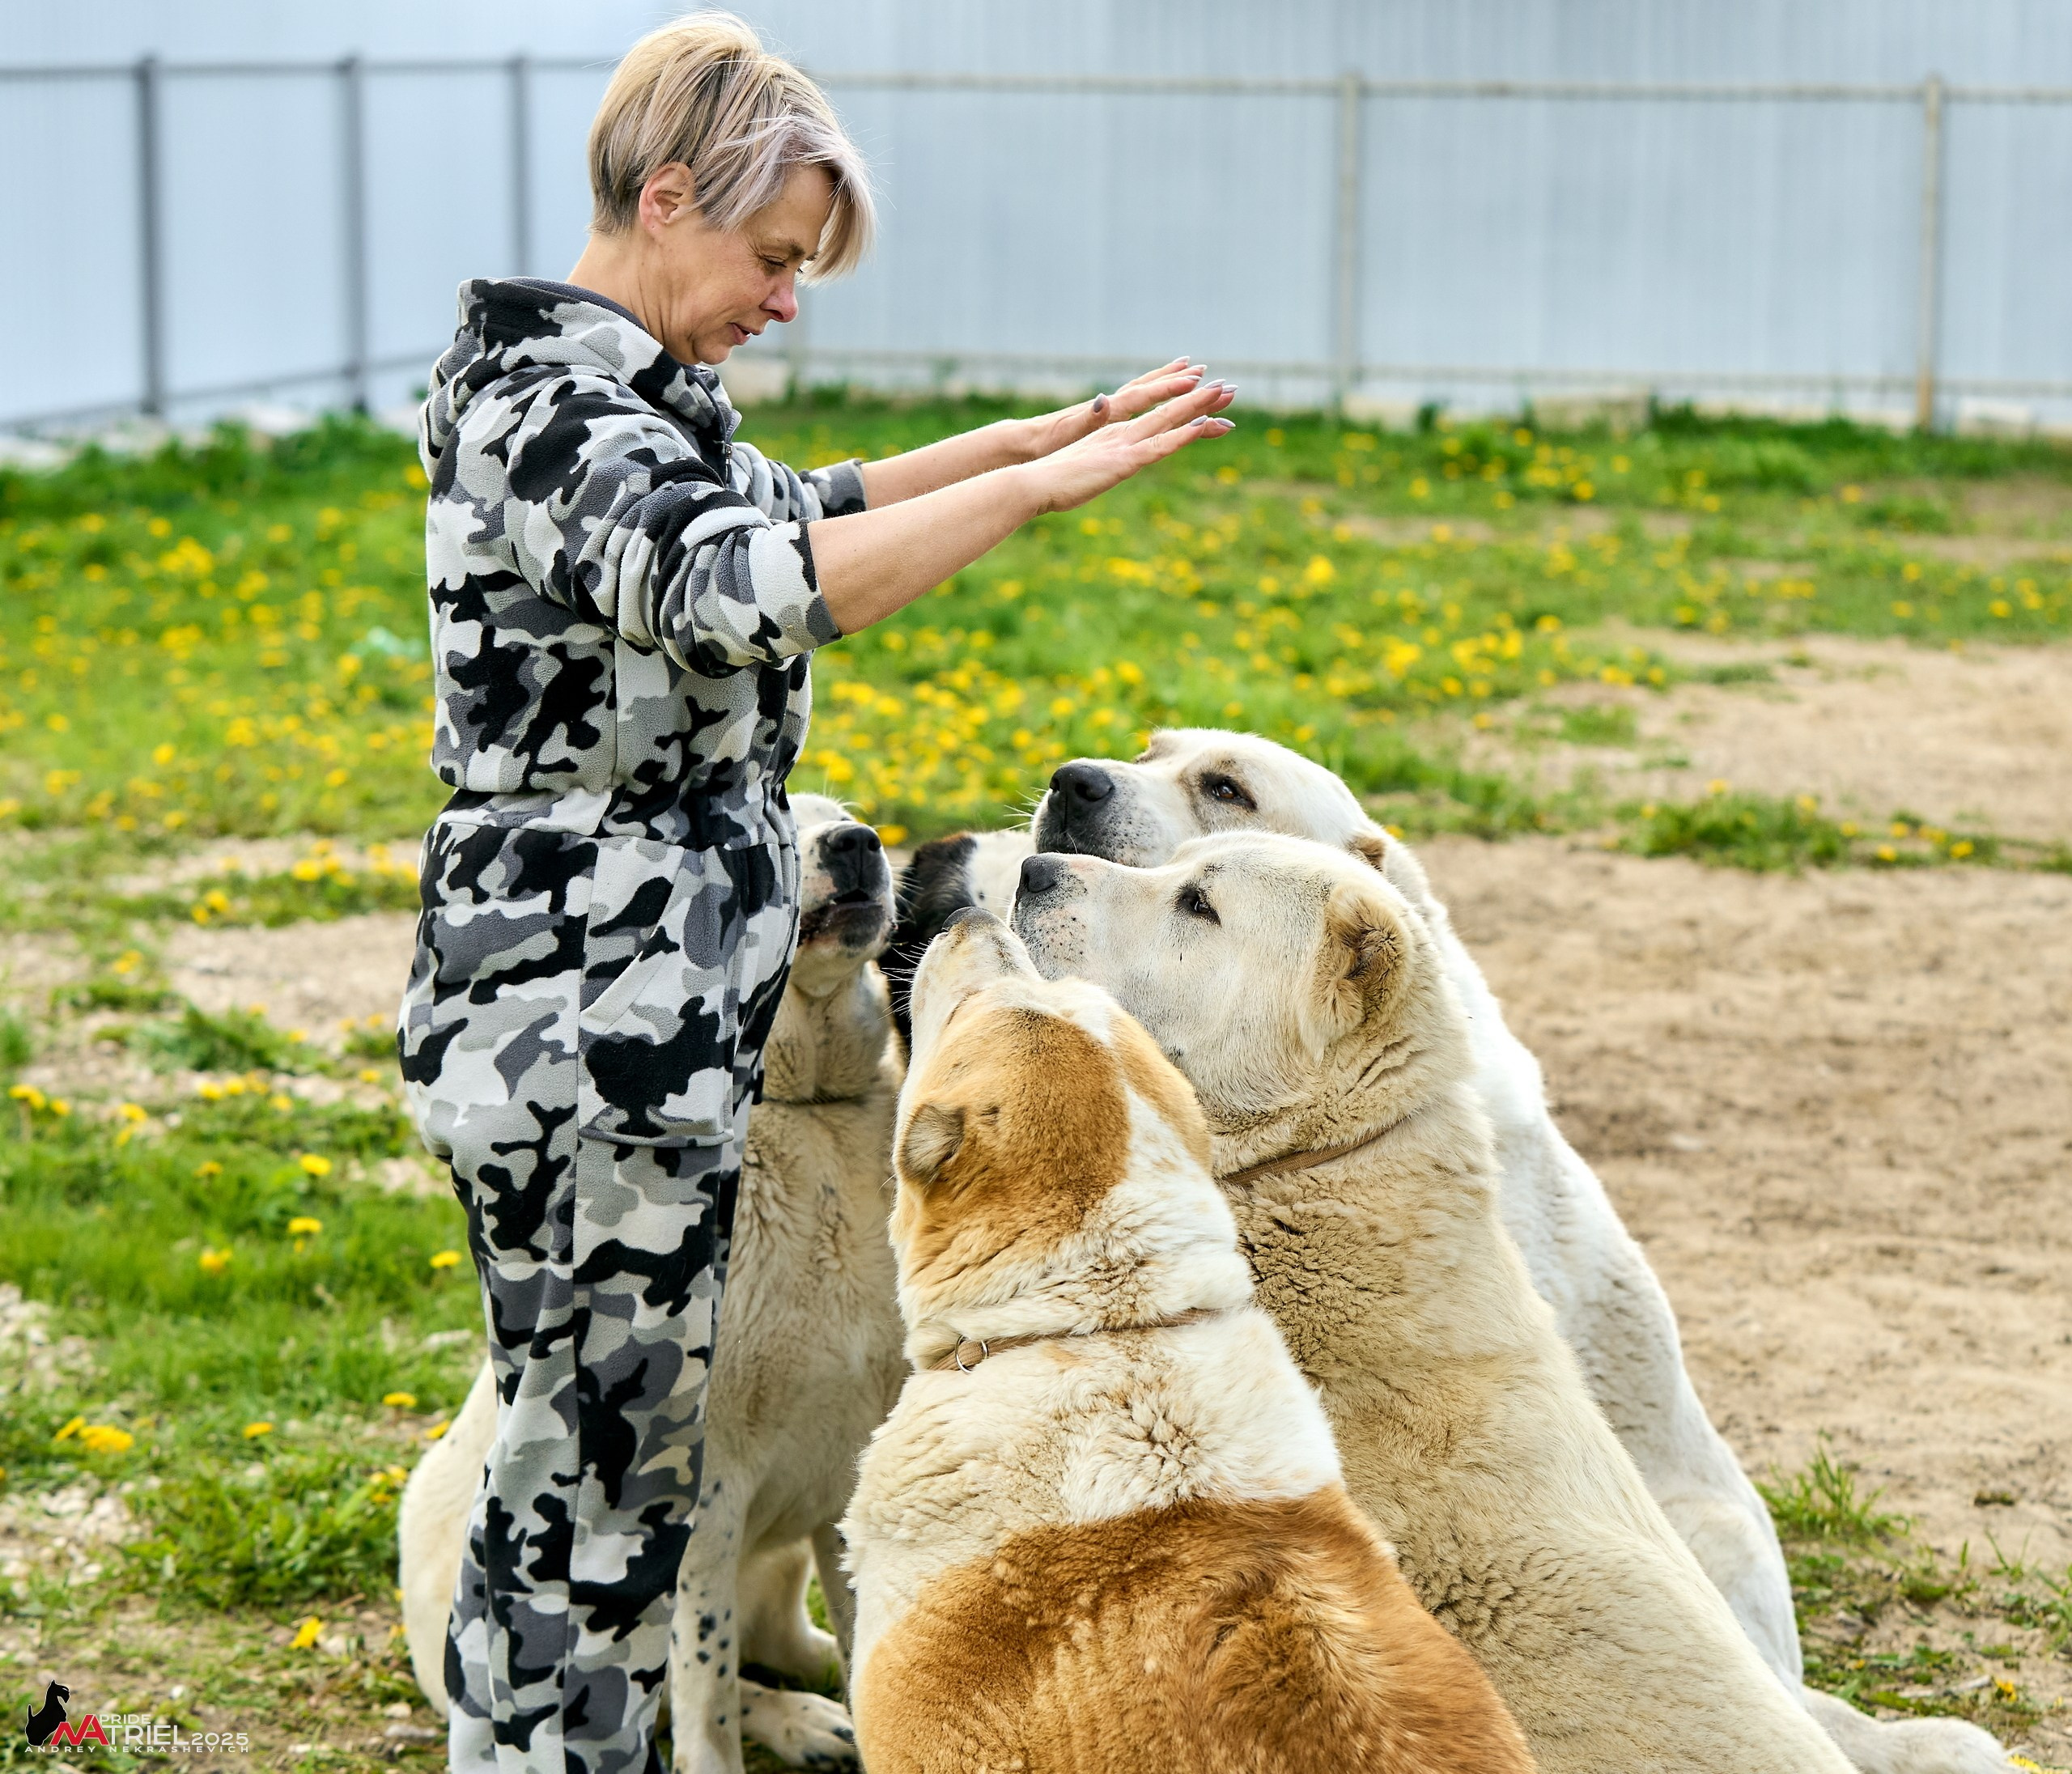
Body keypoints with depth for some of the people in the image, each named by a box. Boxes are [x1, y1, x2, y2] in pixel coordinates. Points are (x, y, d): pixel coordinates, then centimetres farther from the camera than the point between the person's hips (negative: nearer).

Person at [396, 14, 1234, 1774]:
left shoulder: (600, 391, 14)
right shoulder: (552, 412, -18)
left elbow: (801, 503, 30)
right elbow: (750, 590, -36)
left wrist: (1060, 428, 23)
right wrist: (1045, 487, -31)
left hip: (635, 1026, 10)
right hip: (590, 1045, -10)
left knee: (620, 1452, 17)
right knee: (592, 1462, -2)